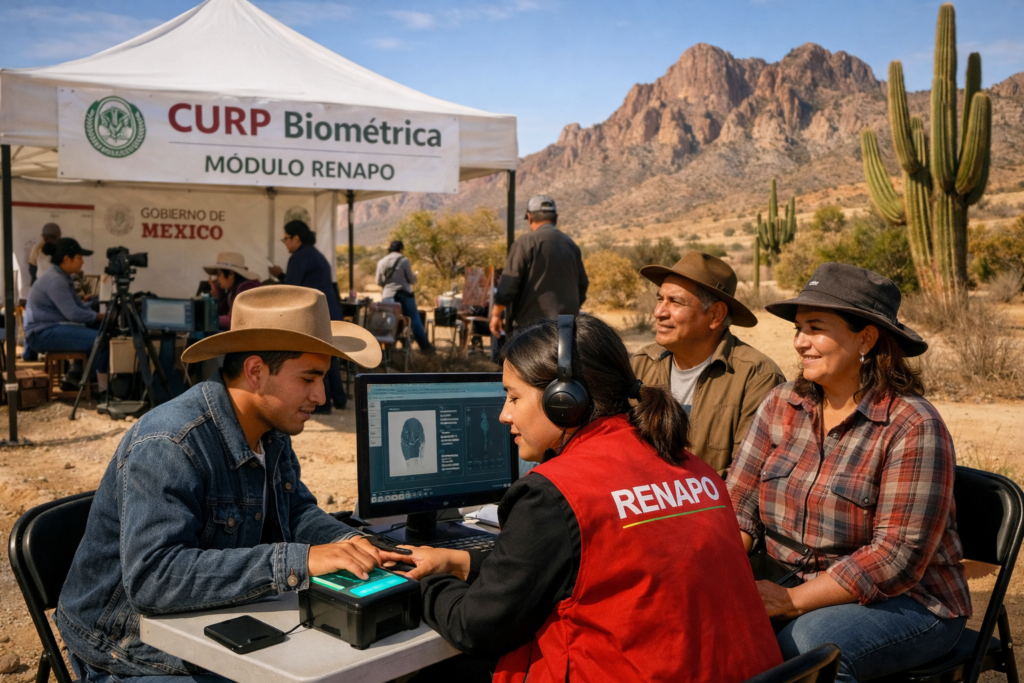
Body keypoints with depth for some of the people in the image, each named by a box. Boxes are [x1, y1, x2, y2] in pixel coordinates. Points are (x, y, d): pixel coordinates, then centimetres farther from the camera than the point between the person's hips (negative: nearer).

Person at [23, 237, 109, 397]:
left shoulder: (63, 277, 12)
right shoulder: (55, 280, -20)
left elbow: (78, 305, 15)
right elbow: (73, 313, -24)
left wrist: (100, 315, 0)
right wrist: (100, 317, -9)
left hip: (53, 327, 11)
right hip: (43, 333, -11)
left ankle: (77, 375, 20)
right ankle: (104, 391, -16)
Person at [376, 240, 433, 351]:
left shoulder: (381, 262, 5)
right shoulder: (404, 260, -7)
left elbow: (379, 281, 8)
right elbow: (412, 280, -5)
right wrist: (414, 275, 17)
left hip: (387, 297, 3)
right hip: (404, 295, -3)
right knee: (415, 320, 4)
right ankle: (425, 346, 7)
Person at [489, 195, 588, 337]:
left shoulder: (526, 242, -5)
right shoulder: (571, 244, 14)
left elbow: (509, 282, -10)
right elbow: (582, 285, 20)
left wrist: (496, 314, -3)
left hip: (532, 321, -6)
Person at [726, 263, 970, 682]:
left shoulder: (914, 427, -14)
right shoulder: (782, 405, 3)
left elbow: (898, 556, -19)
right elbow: (738, 506, 1)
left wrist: (793, 601, -24)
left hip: (905, 602, -4)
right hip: (793, 590, 5)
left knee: (810, 641, -35)